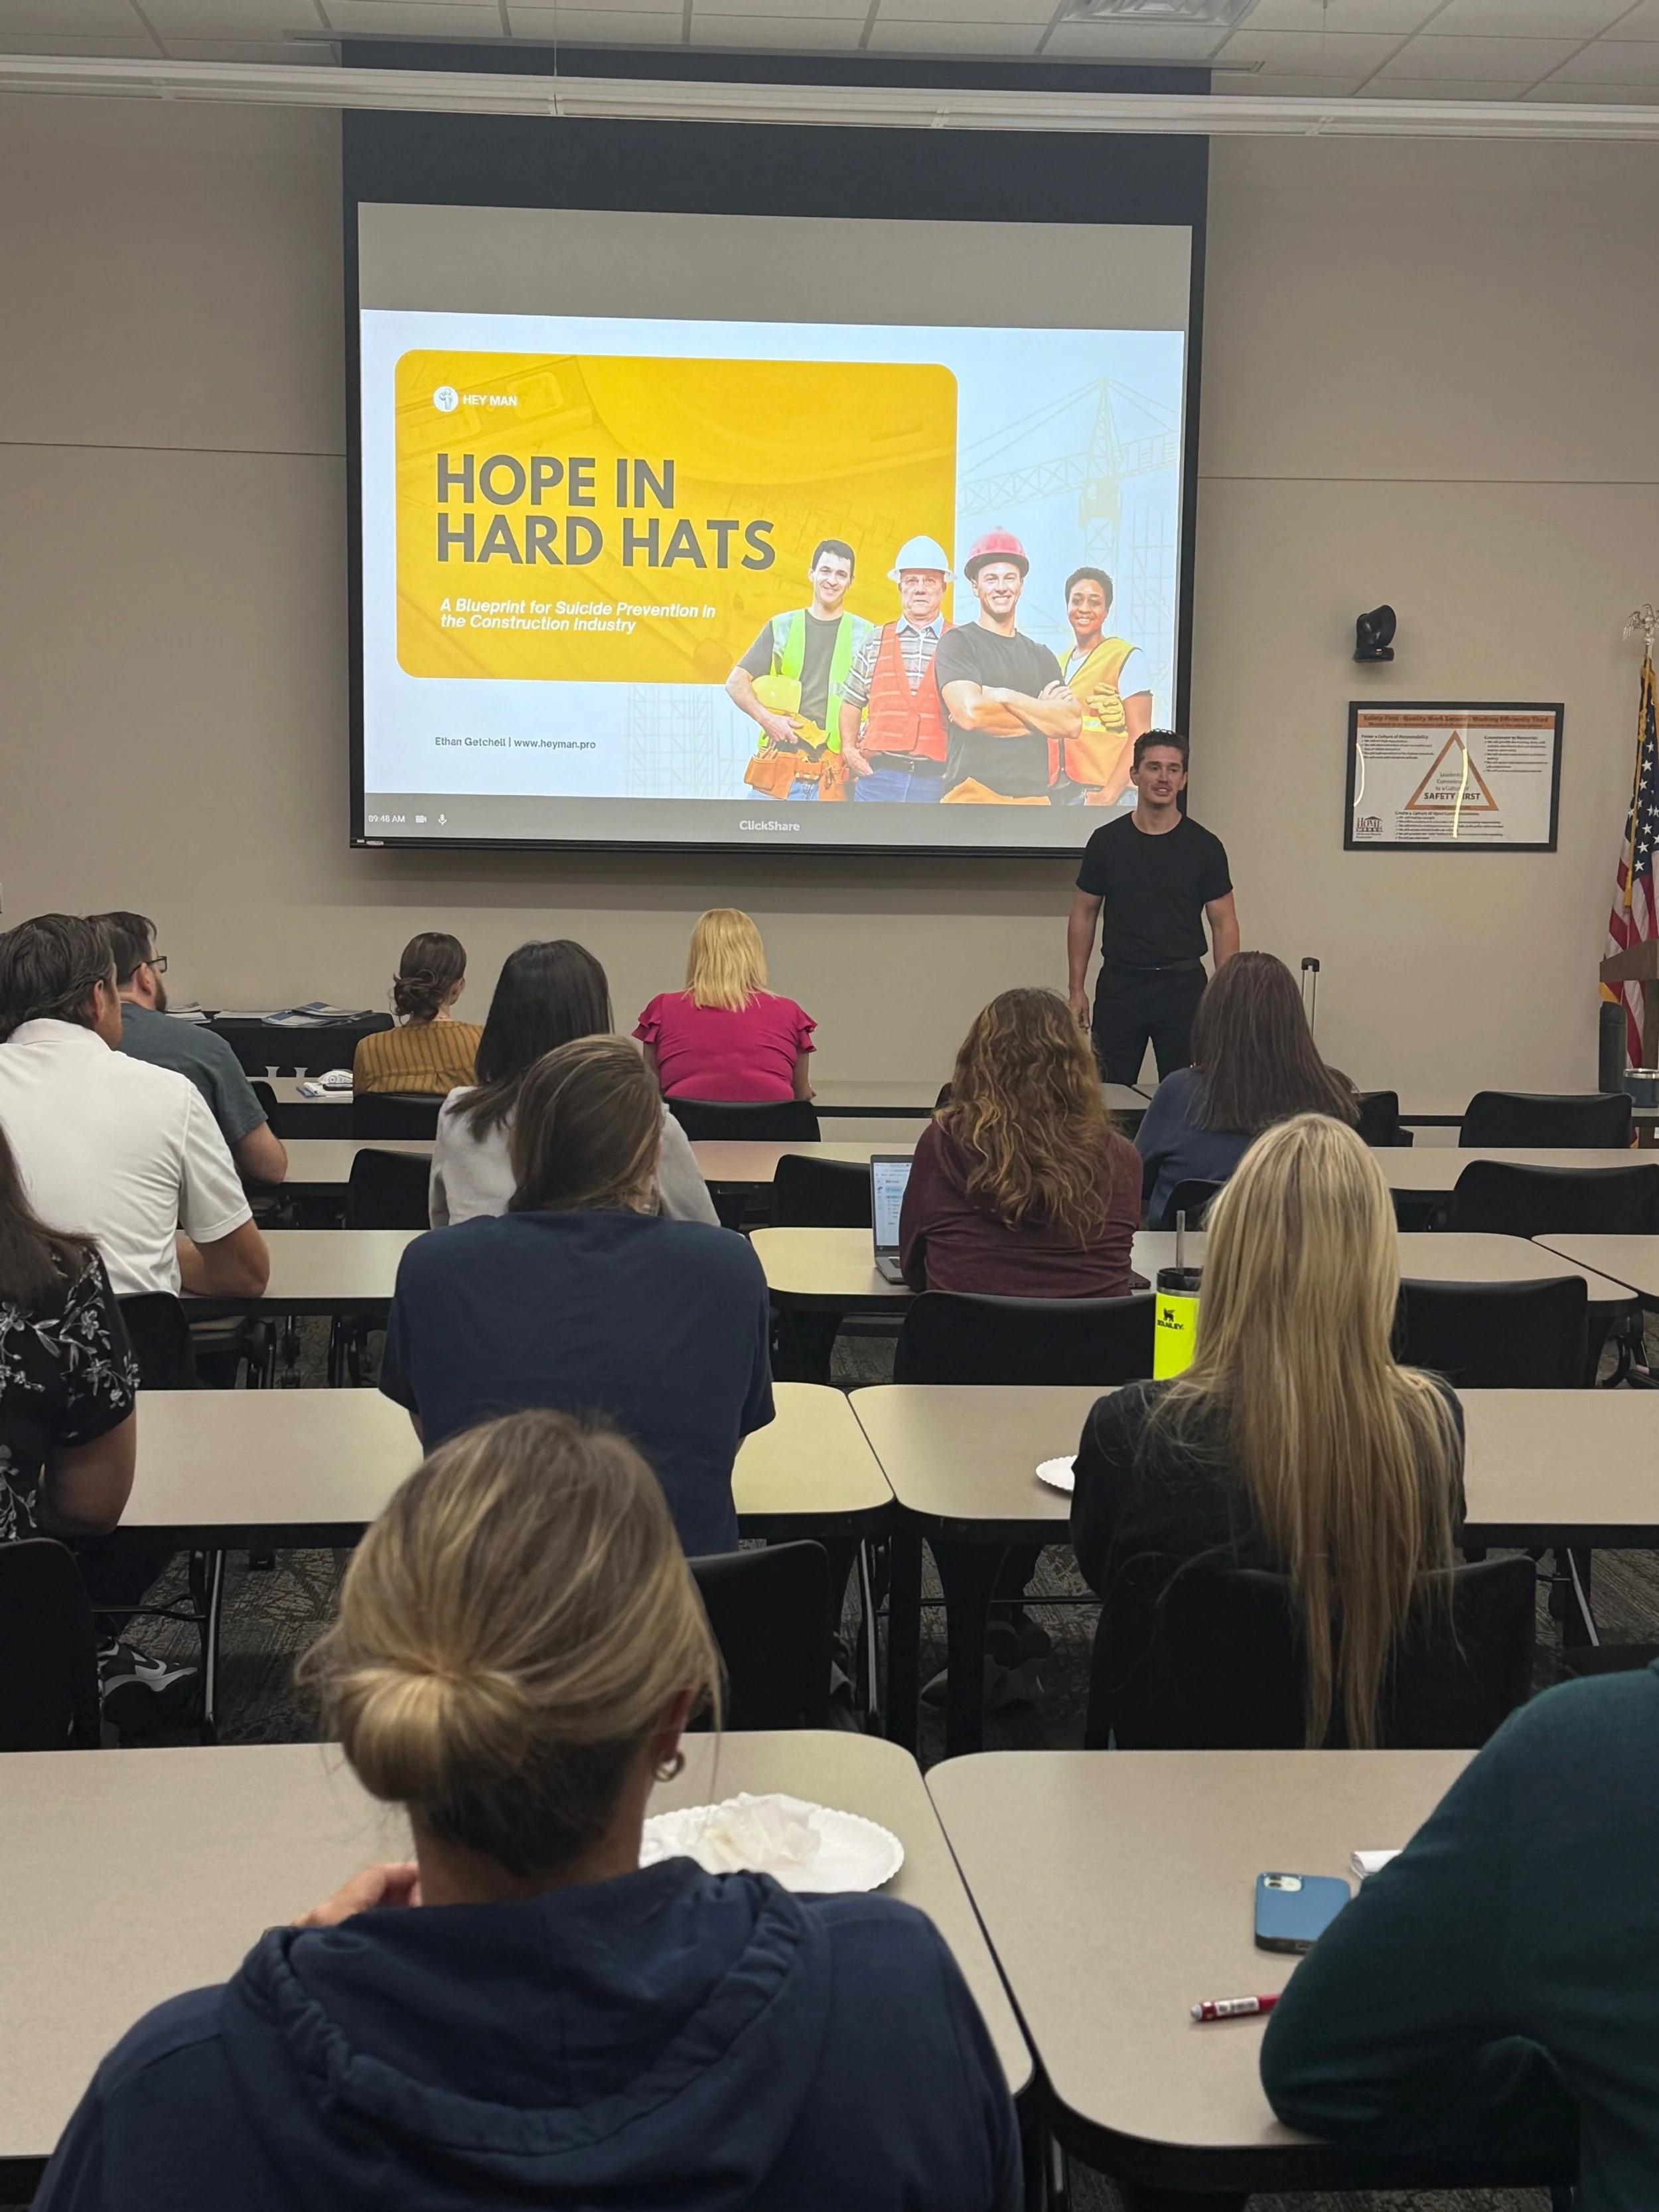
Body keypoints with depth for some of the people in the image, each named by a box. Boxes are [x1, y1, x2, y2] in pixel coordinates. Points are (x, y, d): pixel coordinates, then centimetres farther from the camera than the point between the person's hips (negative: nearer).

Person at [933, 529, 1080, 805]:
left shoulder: (1041, 656, 20)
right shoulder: (957, 643, 4)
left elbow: (1072, 723, 5)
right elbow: (970, 712, -13)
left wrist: (1007, 697, -5)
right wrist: (1041, 711, 1)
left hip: (1034, 796, 5)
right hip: (973, 795, -4)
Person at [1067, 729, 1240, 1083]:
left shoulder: (1204, 847, -1)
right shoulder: (1107, 841, 2)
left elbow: (1223, 923, 1)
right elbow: (1084, 914, 7)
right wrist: (1077, 988, 2)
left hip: (1182, 987, -1)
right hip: (1119, 984, 1)